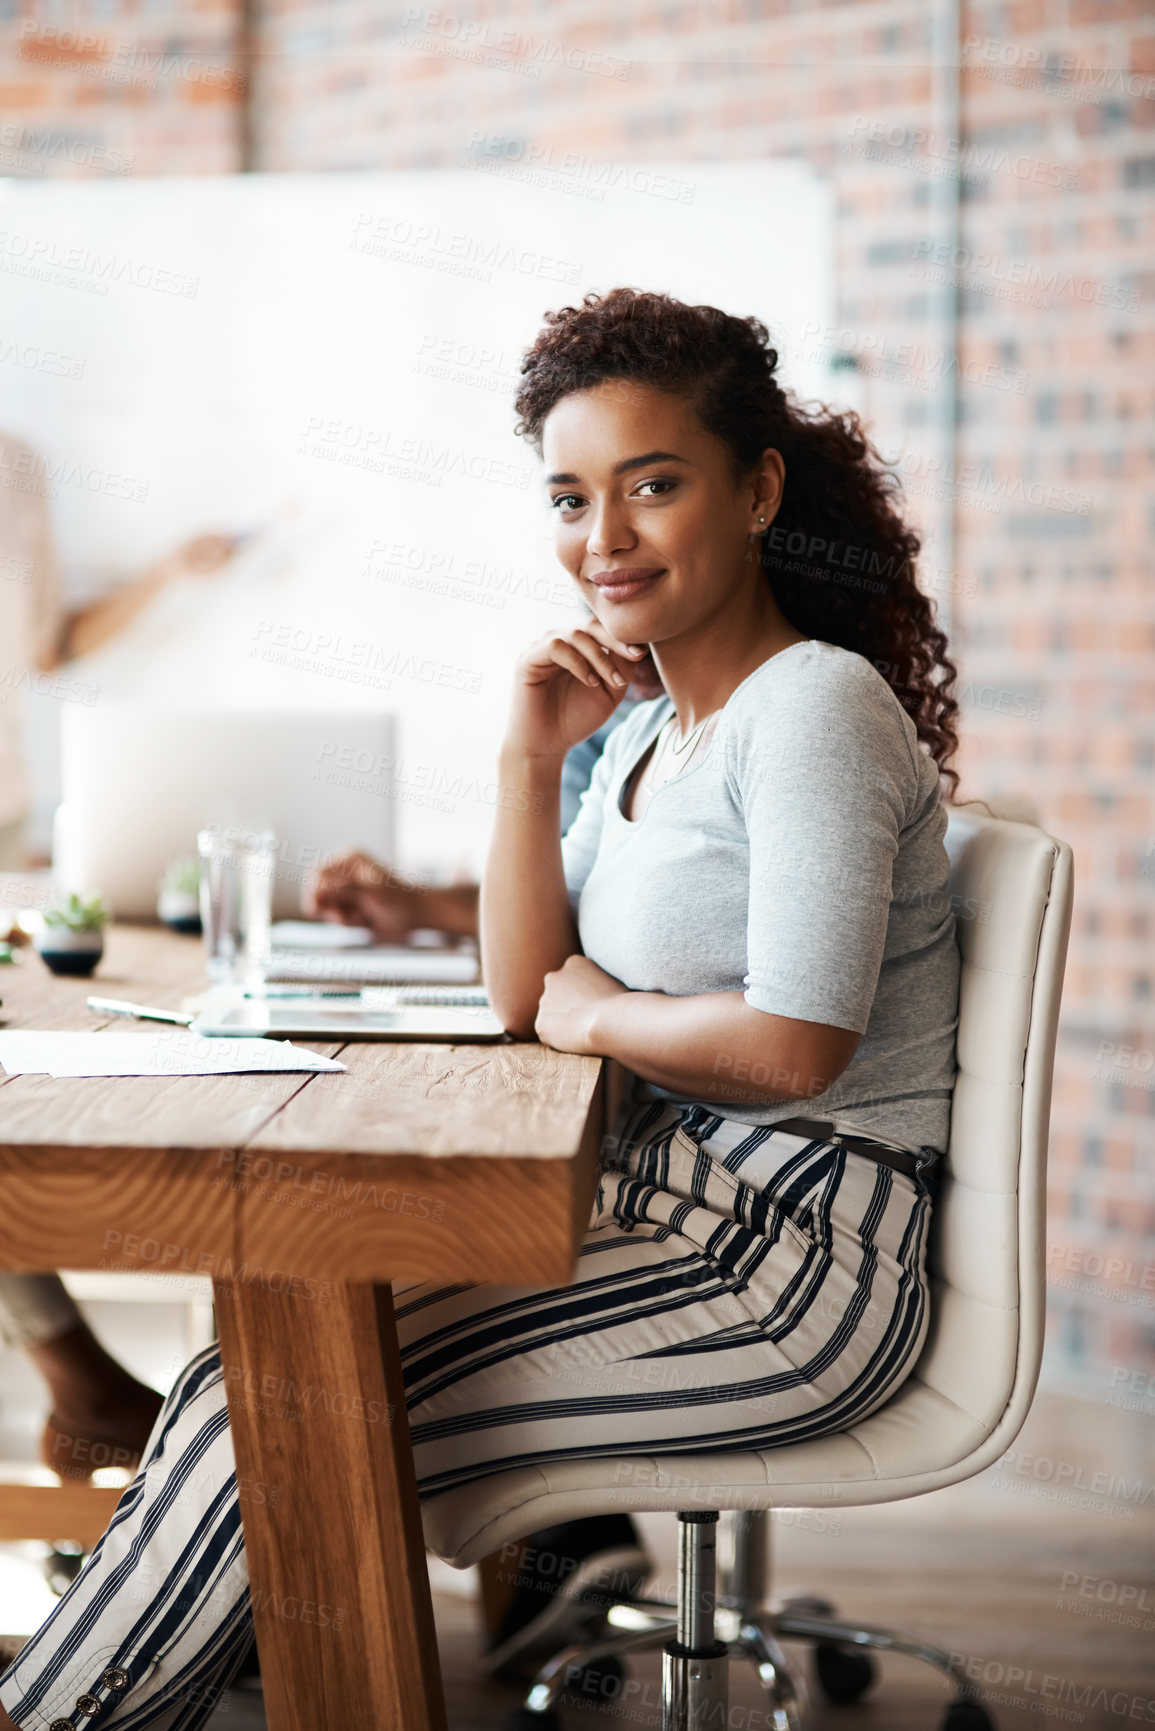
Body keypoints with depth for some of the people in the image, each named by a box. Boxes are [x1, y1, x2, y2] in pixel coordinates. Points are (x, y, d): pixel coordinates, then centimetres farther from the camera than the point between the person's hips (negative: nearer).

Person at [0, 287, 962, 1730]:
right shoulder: (649, 730, 13)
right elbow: (526, 999, 10)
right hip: (691, 1197, 9)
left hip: (802, 1256, -9)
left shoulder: (816, 706, -16)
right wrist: (530, 760, -1)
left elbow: (793, 1046, -23)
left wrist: (603, 1016, -6)